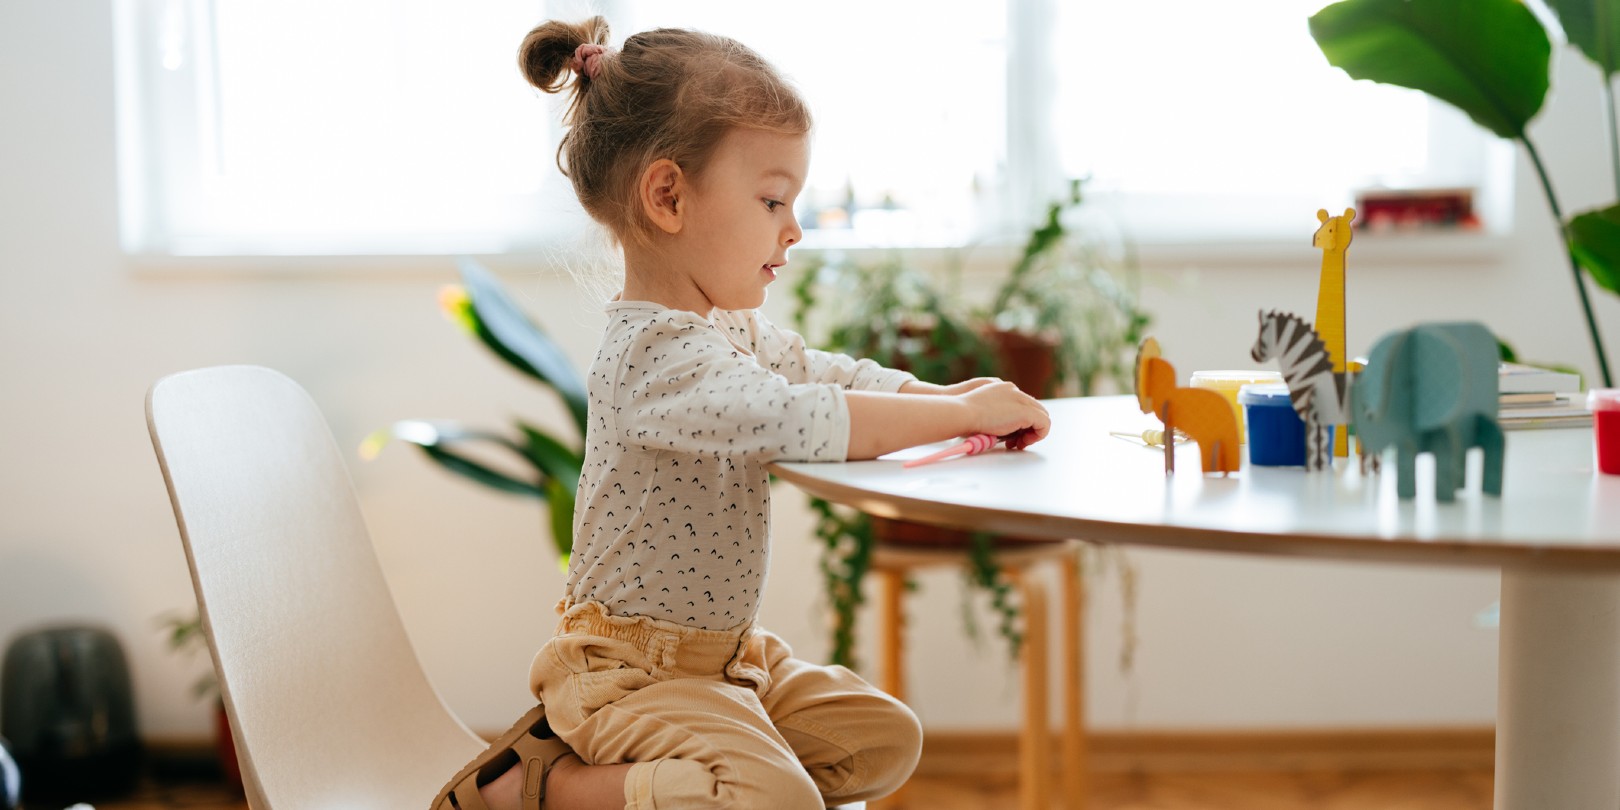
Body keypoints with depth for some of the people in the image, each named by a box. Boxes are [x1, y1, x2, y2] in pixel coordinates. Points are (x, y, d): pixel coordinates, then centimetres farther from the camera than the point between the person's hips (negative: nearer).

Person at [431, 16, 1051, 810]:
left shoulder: (736, 328, 8)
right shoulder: (657, 355, -26)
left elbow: (826, 373, 19)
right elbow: (802, 421, -36)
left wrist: (945, 397, 0)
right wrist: (965, 414, -27)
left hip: (723, 653, 10)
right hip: (633, 671, -10)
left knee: (887, 740, 11)